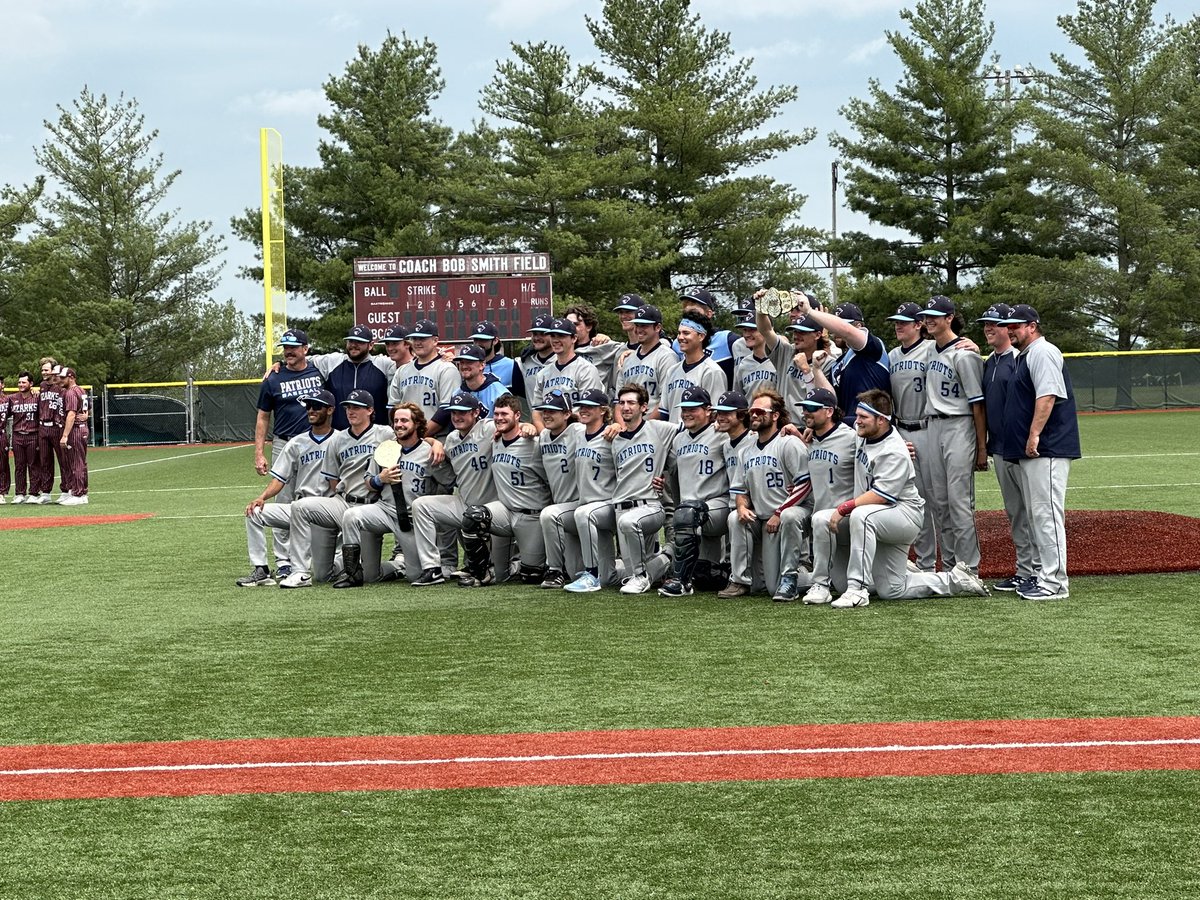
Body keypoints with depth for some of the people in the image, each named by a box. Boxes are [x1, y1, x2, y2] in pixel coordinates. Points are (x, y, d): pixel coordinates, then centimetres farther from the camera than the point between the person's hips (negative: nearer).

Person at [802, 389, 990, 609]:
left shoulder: (894, 452, -23)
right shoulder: (861, 433, 3)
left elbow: (880, 496, -28)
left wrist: (844, 508, -28)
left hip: (904, 512, -9)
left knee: (861, 515, -38)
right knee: (821, 519, -9)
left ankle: (857, 589, -36)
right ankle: (821, 586, 0)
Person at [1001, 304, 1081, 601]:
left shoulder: (1042, 352, -10)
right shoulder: (1024, 356, 22)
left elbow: (1047, 396, -21)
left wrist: (1034, 436, -26)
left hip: (1046, 451, -11)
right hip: (1029, 453, 11)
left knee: (1047, 514, -12)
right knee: (1036, 516, 13)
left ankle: (1054, 583, -13)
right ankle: (1043, 574, 19)